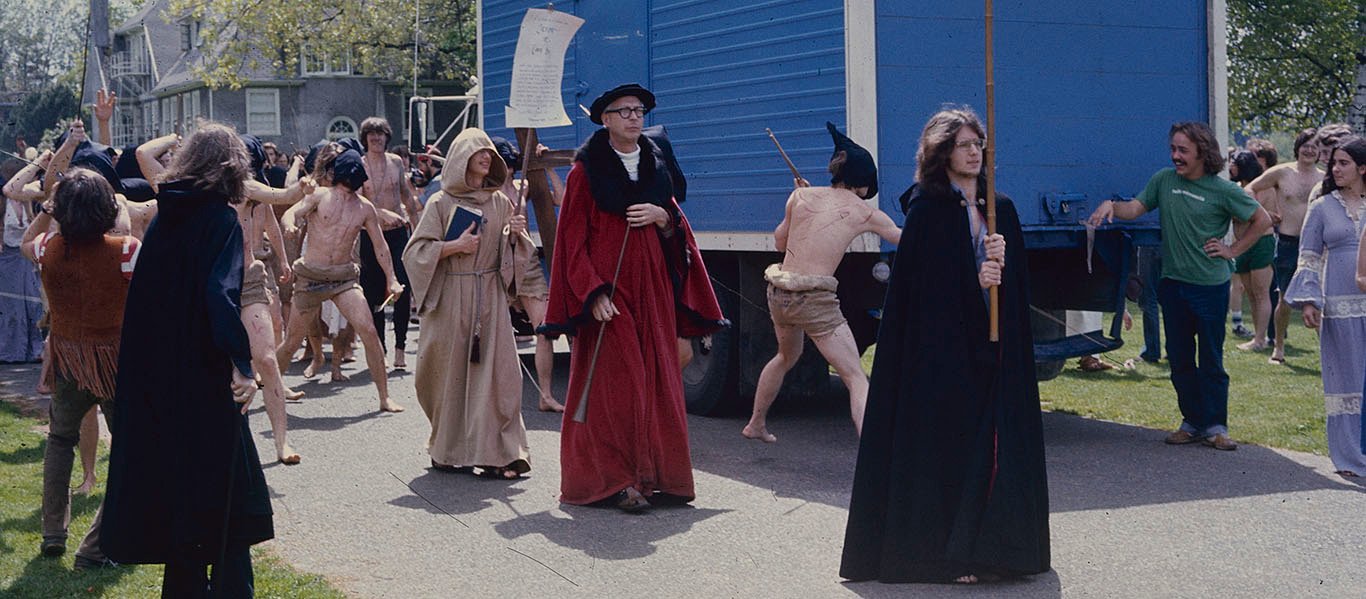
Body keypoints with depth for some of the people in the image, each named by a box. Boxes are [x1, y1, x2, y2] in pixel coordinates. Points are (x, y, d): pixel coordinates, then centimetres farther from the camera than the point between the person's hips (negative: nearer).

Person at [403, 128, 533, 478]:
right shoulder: (441, 203, -1)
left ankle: (495, 453, -4)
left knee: (494, 372, -4)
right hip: (452, 297, -3)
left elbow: (508, 252, 17)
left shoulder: (499, 202, 10)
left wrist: (516, 235, -4)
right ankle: (448, 452, 14)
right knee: (452, 374, 1)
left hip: (491, 298, 3)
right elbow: (416, 251, -3)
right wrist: (455, 246, -14)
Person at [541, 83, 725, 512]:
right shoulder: (586, 170, -1)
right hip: (608, 289, -5)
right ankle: (615, 479, -4)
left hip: (652, 288, 5)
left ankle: (655, 474, 8)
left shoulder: (655, 166, 14)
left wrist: (662, 217, -6)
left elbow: (677, 229, 17)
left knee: (657, 381, 3)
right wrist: (592, 293, -15)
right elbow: (573, 239, -5)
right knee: (616, 383, -8)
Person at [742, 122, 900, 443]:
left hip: (778, 293, 6)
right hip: (814, 300, -6)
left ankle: (756, 425, 49)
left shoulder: (801, 196, 8)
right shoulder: (865, 213, -1)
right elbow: (904, 239, 11)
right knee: (856, 378, -5)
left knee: (786, 357, 34)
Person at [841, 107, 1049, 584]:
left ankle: (989, 550, 11)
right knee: (949, 446, -5)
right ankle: (947, 555, 0)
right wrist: (974, 280, -14)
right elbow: (923, 284, -8)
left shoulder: (1001, 210, 12)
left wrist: (1000, 262, -12)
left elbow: (1018, 282, 7)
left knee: (998, 444, 4)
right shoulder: (928, 210, -4)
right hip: (942, 348, -5)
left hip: (992, 347, 6)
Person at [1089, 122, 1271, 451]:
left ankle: (1215, 426, 10)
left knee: (1210, 359, 1)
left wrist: (1232, 250, -1)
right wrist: (1110, 205, -17)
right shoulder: (1164, 180, 5)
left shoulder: (1223, 191, -5)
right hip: (1173, 283, 4)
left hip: (1210, 285, -4)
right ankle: (1193, 421, 19)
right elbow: (1135, 208, 3)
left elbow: (1262, 220, 3)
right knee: (1179, 358, 8)